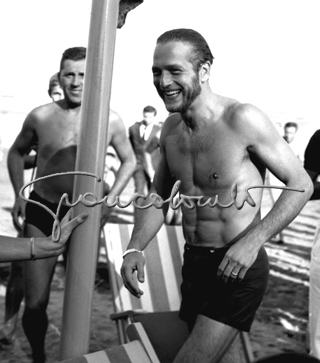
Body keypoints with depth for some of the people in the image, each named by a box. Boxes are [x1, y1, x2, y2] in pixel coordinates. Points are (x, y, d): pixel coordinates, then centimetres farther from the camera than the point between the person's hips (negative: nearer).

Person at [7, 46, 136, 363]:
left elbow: (129, 160, 10)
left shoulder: (110, 121, -6)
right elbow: (16, 152, 12)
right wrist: (19, 196, 2)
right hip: (41, 212, 0)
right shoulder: (40, 116, -6)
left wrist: (109, 200, -2)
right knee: (35, 304, -2)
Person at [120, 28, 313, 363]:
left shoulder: (242, 119, -19)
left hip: (239, 268, -6)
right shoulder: (171, 129, 2)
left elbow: (300, 184, -13)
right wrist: (134, 249, -6)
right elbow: (158, 198, 11)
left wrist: (253, 241, -25)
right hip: (194, 263, 7)